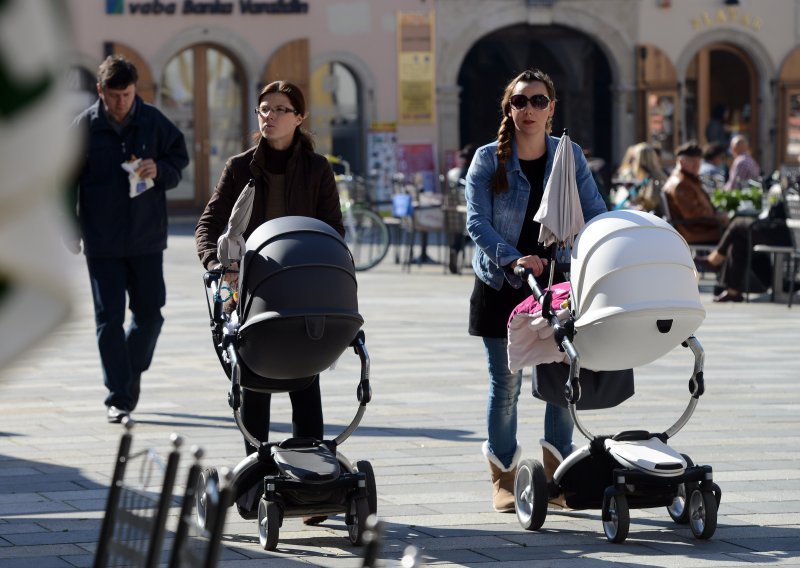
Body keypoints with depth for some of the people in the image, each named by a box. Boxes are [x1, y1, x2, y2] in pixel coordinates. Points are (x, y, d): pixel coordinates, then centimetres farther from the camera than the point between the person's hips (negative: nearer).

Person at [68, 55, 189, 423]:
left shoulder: (154, 122, 0)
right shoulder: (85, 127, -3)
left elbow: (179, 158, 10)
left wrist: (159, 169, -12)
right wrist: (70, 228, -1)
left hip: (146, 237, 2)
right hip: (101, 240, -2)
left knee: (149, 312, 6)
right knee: (109, 318, -2)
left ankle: (132, 371, 33)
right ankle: (118, 397, 2)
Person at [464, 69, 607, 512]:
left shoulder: (570, 156, 3)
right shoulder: (488, 160, -5)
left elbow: (595, 214, -1)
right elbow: (476, 222, -14)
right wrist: (513, 259, -29)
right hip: (501, 288, -2)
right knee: (505, 384, 0)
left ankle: (556, 475, 15)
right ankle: (503, 479, 14)